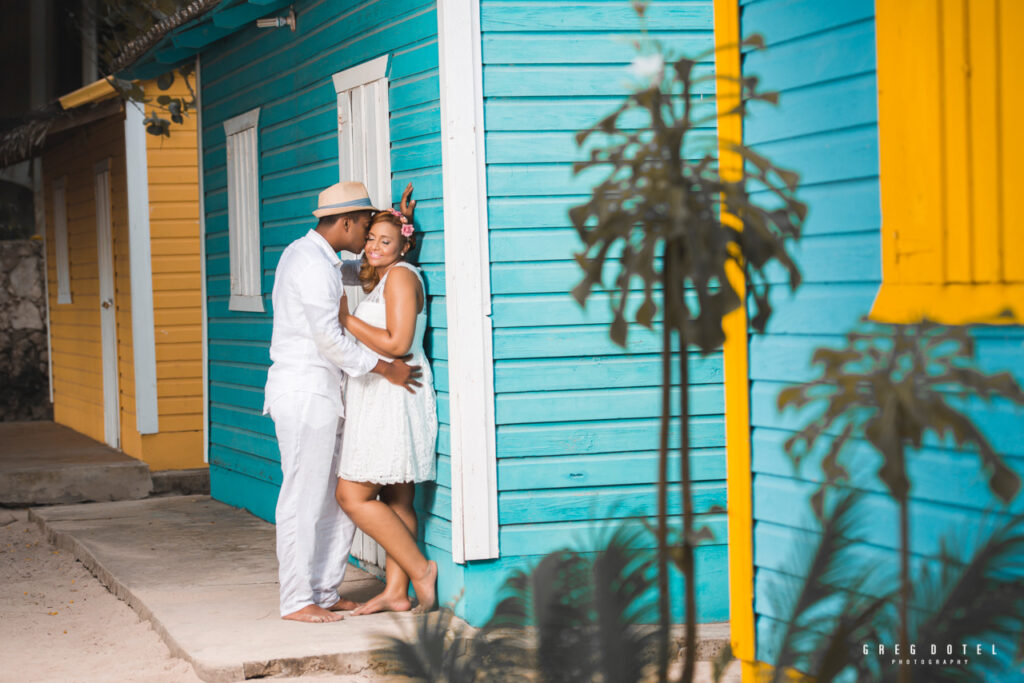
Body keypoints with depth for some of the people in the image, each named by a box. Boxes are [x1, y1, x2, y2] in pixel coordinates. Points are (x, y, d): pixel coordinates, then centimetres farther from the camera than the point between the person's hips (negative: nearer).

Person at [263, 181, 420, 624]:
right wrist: (385, 368, -12)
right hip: (305, 391, -10)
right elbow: (329, 338, -20)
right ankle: (297, 600, 0)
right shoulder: (314, 264, -16)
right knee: (304, 498, -5)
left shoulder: (304, 253, 16)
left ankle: (324, 591, 16)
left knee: (339, 496, 11)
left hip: (319, 392, 10)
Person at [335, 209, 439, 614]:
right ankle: (396, 592, 10)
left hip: (395, 399, -10)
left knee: (353, 495, -11)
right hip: (380, 400, 10)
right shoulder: (380, 281, 19)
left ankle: (419, 568, -6)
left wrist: (345, 318, -13)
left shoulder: (401, 275, -11)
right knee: (396, 501, 9)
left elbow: (397, 343, -20)